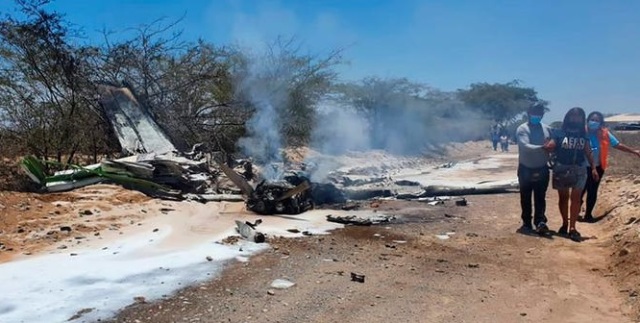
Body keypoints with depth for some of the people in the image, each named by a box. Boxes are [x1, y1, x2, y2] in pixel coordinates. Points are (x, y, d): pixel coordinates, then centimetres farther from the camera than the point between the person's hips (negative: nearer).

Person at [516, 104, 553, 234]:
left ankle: (540, 222, 1)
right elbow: (525, 146, -25)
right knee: (525, 198, 8)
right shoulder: (522, 129, -11)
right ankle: (527, 223, 18)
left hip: (542, 169, 3)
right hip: (526, 169, -2)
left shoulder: (547, 128, 4)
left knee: (540, 198, 2)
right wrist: (542, 147, -37)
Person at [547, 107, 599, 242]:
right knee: (563, 197, 10)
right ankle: (565, 224, 25)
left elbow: (588, 152, 10)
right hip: (561, 168, -2)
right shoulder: (558, 133, -1)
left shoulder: (583, 134, 9)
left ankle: (572, 228, -4)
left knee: (576, 198, -4)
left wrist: (593, 168, 5)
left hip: (579, 169, 2)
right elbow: (550, 147, -5)